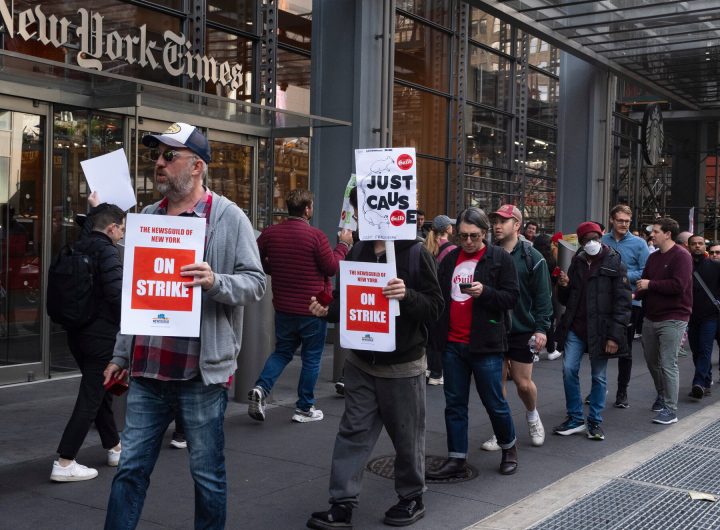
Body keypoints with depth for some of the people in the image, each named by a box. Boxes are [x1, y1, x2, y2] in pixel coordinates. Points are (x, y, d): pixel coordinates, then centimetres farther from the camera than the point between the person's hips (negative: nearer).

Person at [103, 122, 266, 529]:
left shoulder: (229, 217, -4)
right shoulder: (148, 216, 12)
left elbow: (256, 283, -6)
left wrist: (216, 282, -26)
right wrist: (122, 354, 18)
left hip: (201, 373, -5)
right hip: (147, 372, 5)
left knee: (208, 475, 8)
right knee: (131, 469, 10)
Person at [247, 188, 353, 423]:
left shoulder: (270, 233, -3)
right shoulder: (315, 235, -16)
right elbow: (332, 268, -11)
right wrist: (343, 244, 2)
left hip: (283, 307, 4)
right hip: (313, 308, -4)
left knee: (282, 351, 20)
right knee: (311, 357, 9)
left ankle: (261, 388, -2)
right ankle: (305, 408, 16)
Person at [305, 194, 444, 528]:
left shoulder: (415, 254, -10)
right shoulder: (357, 253, 3)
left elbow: (435, 308, -13)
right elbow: (346, 301, 13)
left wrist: (408, 295, -31)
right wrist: (327, 311, -8)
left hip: (402, 365, -4)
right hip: (361, 362, 4)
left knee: (406, 436, 10)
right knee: (353, 431, 5)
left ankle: (412, 498, 28)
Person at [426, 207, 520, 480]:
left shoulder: (500, 258, -4)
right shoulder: (450, 259, 10)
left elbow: (512, 297, -7)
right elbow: (439, 296, 17)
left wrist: (485, 292, -22)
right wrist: (438, 334, 10)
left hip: (485, 344, -5)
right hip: (453, 344, 5)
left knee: (494, 403, 5)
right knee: (454, 403, 9)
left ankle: (509, 447, 30)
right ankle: (457, 460, 18)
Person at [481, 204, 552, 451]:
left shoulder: (532, 258, -4)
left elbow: (543, 296, -4)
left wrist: (541, 328, -10)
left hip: (522, 331, -3)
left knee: (523, 383, 1)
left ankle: (532, 416, 31)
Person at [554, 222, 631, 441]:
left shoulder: (614, 263, -5)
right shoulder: (576, 262, 11)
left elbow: (622, 302, -10)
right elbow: (565, 299, 20)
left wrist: (614, 335, -16)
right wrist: (563, 286, -4)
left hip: (600, 330, -4)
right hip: (575, 327, 4)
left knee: (599, 376, 5)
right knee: (569, 369, -3)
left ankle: (595, 421, 18)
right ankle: (575, 418, 10)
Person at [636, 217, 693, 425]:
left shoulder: (681, 256, -11)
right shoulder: (653, 257, 13)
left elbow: (678, 285, -22)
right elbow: (644, 282, 14)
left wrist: (650, 285, -15)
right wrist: (636, 293, -7)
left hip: (672, 319, -8)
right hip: (651, 318, 8)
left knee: (668, 364, -8)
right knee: (652, 361, 16)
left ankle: (670, 410, -1)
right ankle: (662, 396, 37)